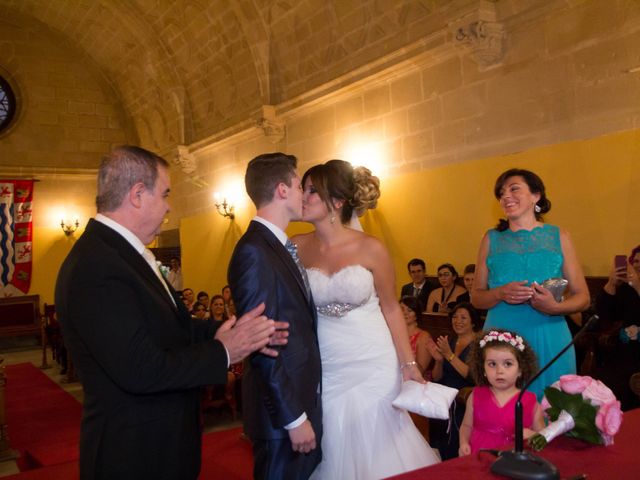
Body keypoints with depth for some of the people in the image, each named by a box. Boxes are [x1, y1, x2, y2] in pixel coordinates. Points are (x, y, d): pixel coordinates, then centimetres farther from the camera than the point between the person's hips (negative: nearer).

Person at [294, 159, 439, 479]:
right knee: (336, 452, 12)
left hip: (373, 367, -1)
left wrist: (409, 363, -2)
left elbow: (391, 308, 0)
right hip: (324, 372, 2)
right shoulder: (297, 247, -4)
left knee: (377, 450, 11)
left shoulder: (370, 248, -9)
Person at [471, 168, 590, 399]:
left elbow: (582, 297, 6)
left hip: (549, 341, 0)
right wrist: (501, 294, -12)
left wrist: (556, 307, -14)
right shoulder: (491, 239, 7)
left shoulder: (558, 237, 6)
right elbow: (476, 297, 8)